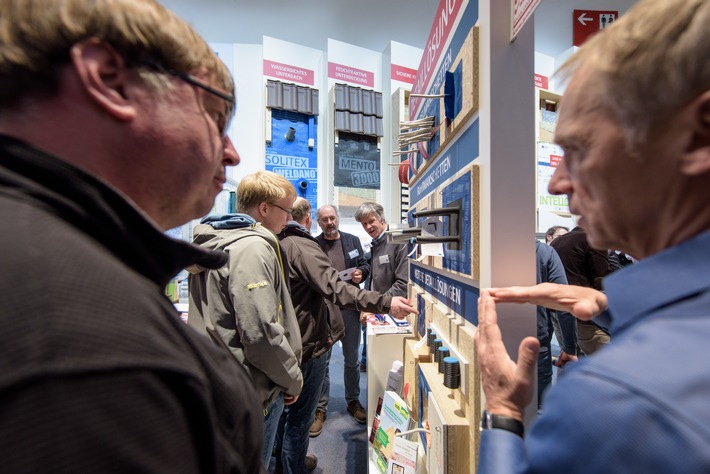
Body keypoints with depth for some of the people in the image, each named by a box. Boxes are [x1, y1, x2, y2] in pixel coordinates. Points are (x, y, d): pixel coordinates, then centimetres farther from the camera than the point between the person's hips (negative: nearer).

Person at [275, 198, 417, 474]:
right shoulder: (302, 246, -22)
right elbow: (335, 288, -34)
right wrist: (385, 303, -39)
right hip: (306, 343, -10)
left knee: (286, 405, 27)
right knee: (300, 415, 8)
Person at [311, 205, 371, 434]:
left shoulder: (353, 240, 6)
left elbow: (364, 265, 13)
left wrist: (360, 273, -8)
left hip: (349, 307, 3)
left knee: (352, 359, 17)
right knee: (322, 360, 10)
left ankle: (353, 401, 38)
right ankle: (320, 408, 28)